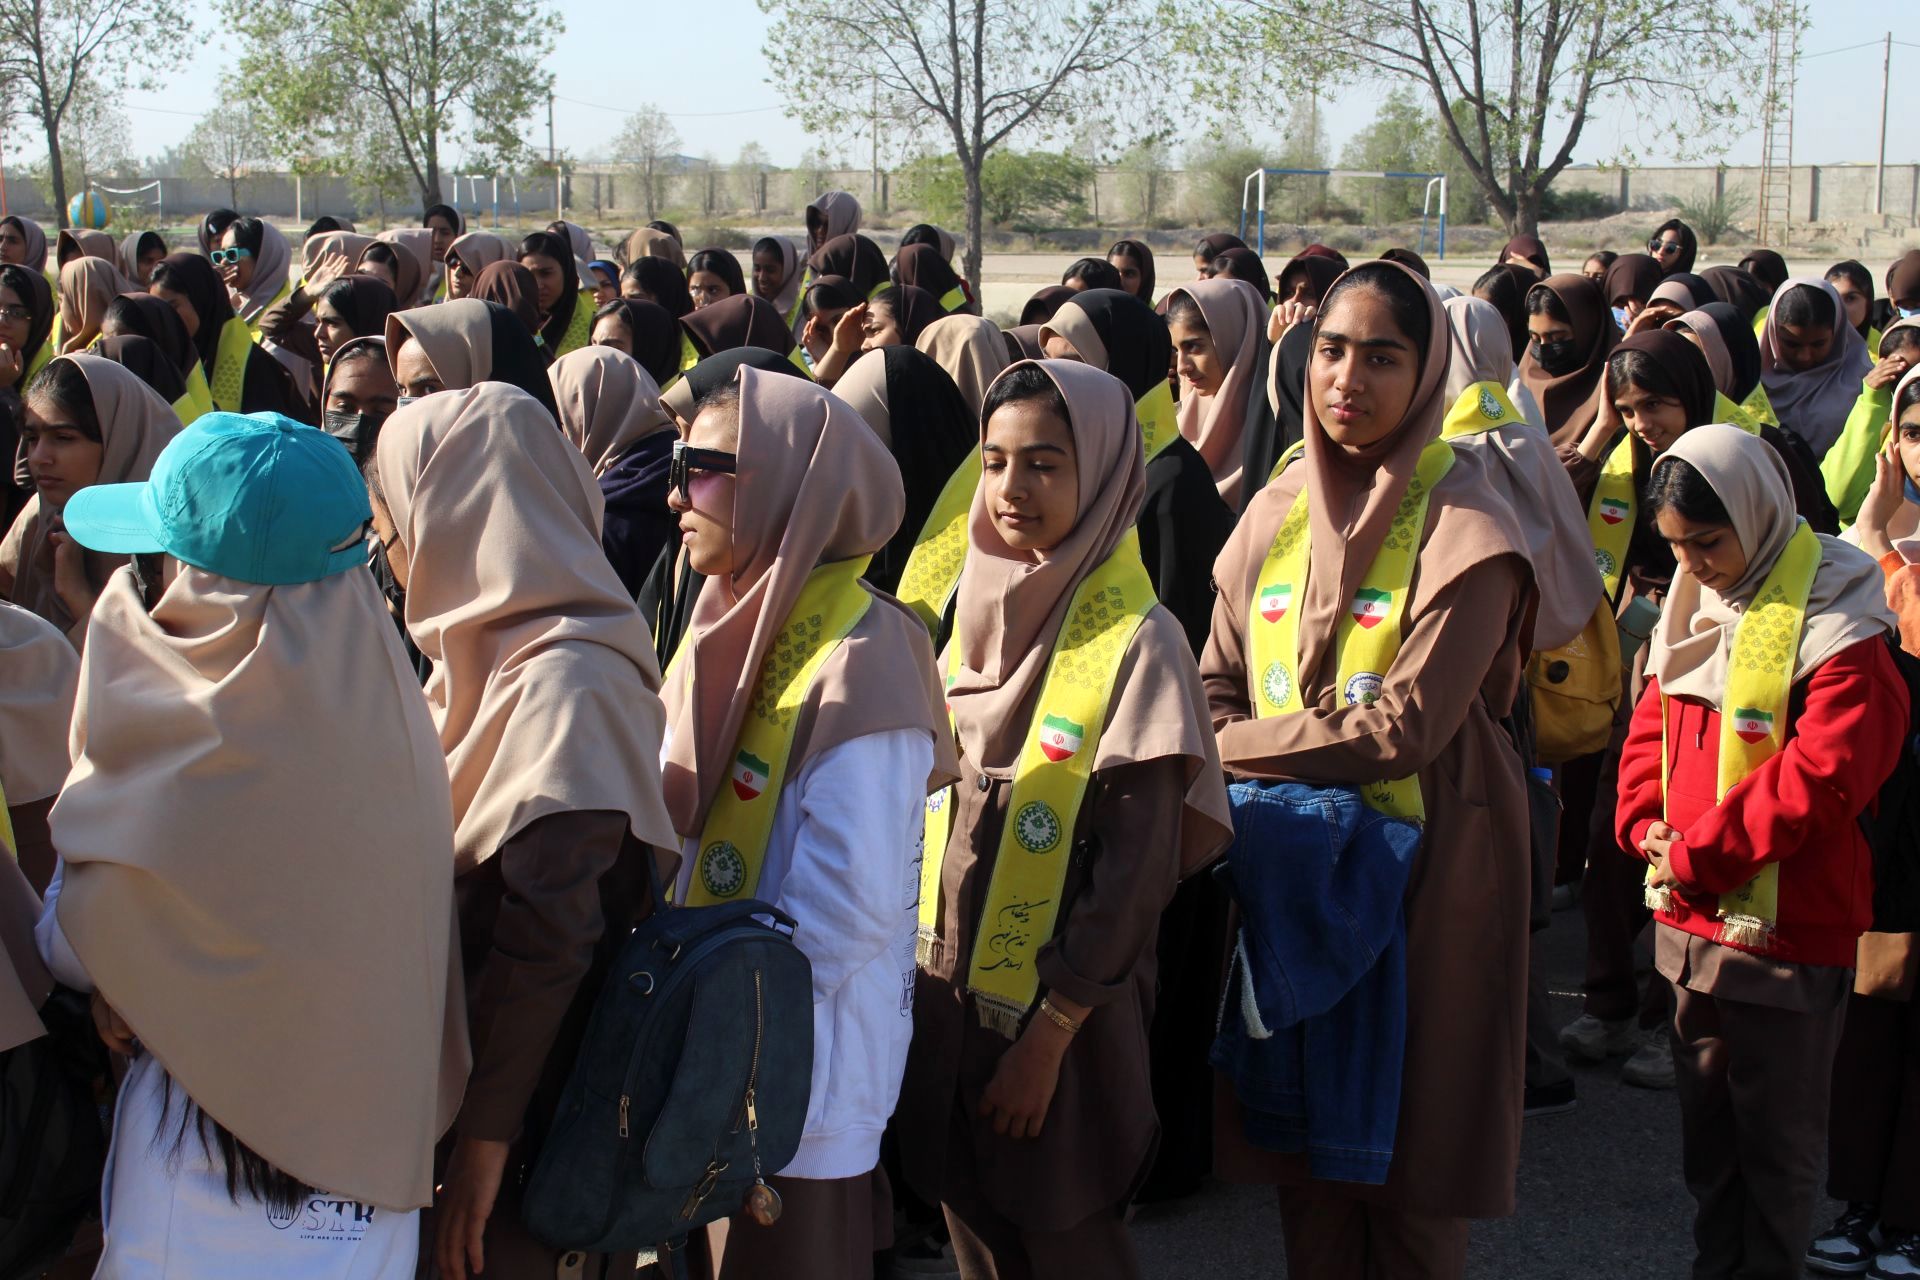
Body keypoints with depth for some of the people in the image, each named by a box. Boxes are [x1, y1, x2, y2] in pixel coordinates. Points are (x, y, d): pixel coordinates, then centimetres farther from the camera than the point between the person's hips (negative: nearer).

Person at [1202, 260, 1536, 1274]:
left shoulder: (1461, 528, -11)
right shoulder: (1278, 512, 6)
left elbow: (1407, 724, -19)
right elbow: (1218, 684, 8)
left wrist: (1236, 749, -11)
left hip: (1428, 871, -5)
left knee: (1409, 1156, 5)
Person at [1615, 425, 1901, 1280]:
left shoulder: (1833, 624, -15)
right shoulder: (1695, 603, 8)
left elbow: (1821, 774, -22)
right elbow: (1653, 723, 14)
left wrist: (1699, 855, -20)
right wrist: (1648, 825, -4)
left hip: (1788, 930, -7)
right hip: (1691, 919, 7)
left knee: (1776, 1144, 5)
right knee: (1706, 1126, 18)